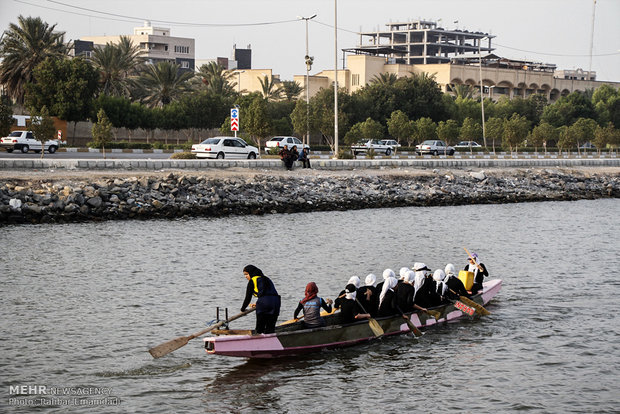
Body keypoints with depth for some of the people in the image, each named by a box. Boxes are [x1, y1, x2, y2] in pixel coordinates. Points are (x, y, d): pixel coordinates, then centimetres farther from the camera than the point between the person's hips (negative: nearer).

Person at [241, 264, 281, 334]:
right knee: (270, 328, 11)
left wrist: (243, 309, 21)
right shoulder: (266, 279, 26)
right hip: (276, 302, 6)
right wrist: (258, 304, 41)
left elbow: (248, 297, 7)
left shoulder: (252, 281, 6)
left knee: (260, 328, 4)